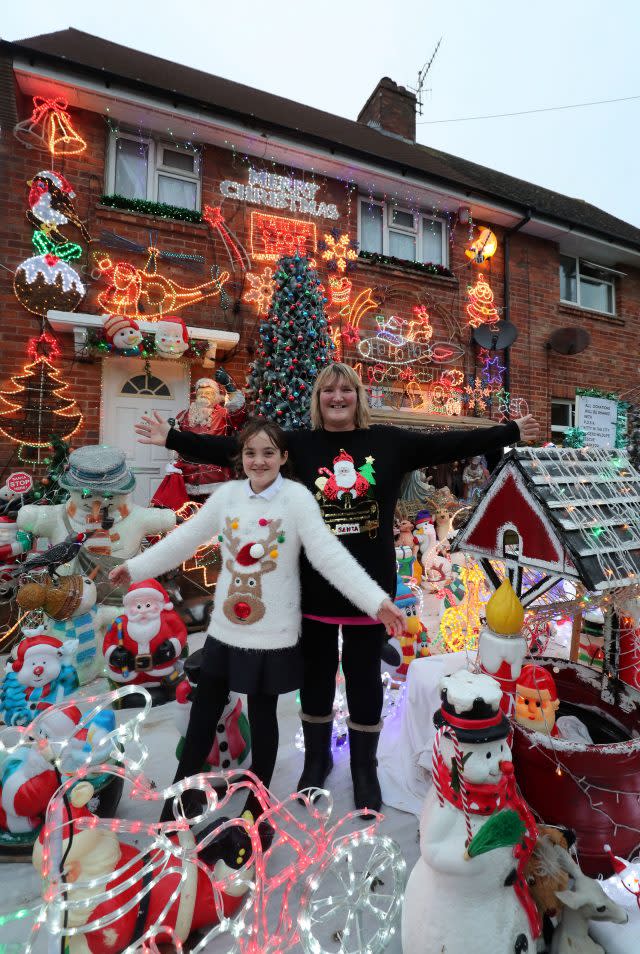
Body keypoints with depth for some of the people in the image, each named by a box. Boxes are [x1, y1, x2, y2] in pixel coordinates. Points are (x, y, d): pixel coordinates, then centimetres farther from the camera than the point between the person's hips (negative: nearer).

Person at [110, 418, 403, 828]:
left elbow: (331, 556, -20)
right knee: (204, 715, 18)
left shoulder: (297, 497, -14)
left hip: (273, 635, -3)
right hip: (225, 629, 4)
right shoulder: (228, 494, -1)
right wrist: (135, 567, 10)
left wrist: (378, 602, -28)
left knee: (263, 717, 16)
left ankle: (257, 804, 41)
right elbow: (184, 539, 6)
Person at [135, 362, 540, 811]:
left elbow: (450, 444, 3)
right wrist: (172, 438, -6)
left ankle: (365, 767, 40)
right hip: (315, 584, 0)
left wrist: (509, 432, 5)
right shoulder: (298, 444, -2)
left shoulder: (389, 440, 1)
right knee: (317, 673, 18)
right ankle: (316, 760, 44)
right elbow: (232, 448, -4)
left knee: (365, 675, 15)